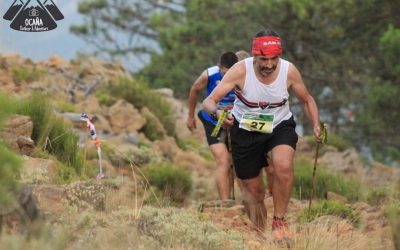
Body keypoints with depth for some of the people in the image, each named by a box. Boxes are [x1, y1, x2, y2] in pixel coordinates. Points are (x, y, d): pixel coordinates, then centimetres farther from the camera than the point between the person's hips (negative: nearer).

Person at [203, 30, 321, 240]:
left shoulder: (289, 71, -17)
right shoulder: (240, 71, -24)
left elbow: (307, 100, 2)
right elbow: (209, 101, -27)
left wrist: (316, 126, -15)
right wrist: (216, 112, -50)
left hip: (280, 126, 0)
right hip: (245, 130, 0)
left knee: (284, 166, -32)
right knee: (254, 192, 6)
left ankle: (279, 222, -14)